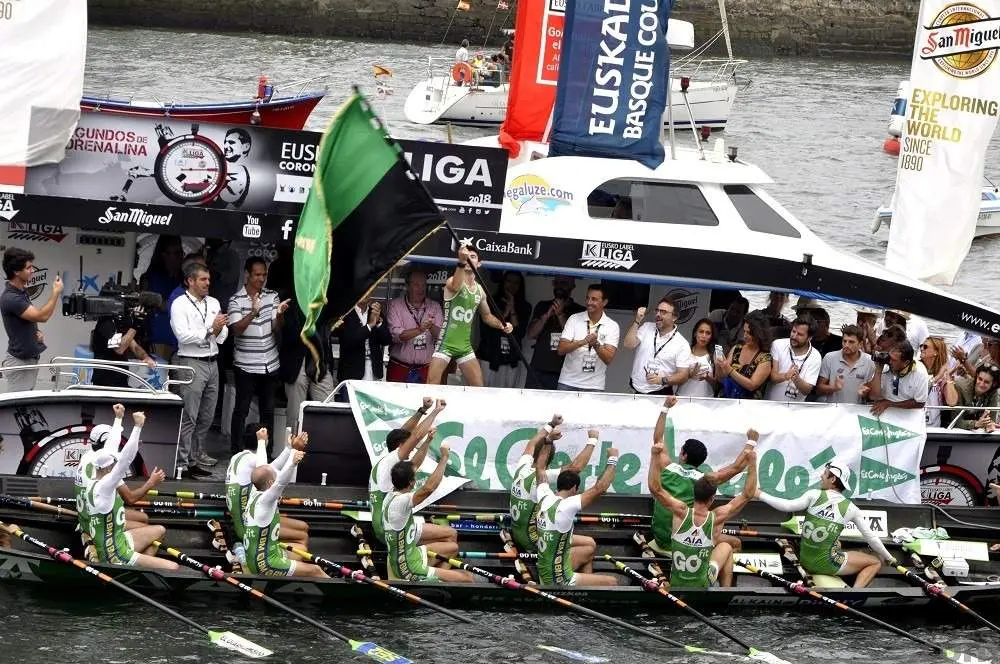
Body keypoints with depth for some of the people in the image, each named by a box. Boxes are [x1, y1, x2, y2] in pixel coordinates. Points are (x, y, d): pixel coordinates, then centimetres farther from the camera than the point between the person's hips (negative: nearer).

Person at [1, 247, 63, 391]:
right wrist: (56, 292, -16)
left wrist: (38, 333, 2)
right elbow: (42, 316, -25)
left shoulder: (23, 292, 9)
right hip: (18, 362, -9)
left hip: (30, 360, 9)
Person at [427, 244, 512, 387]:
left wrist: (502, 325, 5)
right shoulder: (453, 282, -11)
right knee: (432, 385, -14)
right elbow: (455, 286, -38)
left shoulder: (480, 290, 9)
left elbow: (487, 315, 26)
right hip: (445, 343, -6)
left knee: (479, 388, 5)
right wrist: (461, 263, -56)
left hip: (465, 347, 6)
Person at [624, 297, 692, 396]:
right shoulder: (646, 328, 9)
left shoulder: (682, 344, -2)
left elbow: (683, 375, -6)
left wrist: (662, 380, -23)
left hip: (661, 394, -3)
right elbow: (629, 345, -4)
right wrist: (637, 321, -8)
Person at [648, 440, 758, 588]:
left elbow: (655, 488, -16)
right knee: (726, 547, 24)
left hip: (675, 586, 2)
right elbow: (748, 494, -8)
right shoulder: (716, 518, -15)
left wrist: (655, 456, -17)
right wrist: (752, 463, -7)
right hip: (702, 586, -2)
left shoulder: (681, 512, -15)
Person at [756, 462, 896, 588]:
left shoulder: (814, 495, -6)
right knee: (875, 563, 7)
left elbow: (788, 506, -20)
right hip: (827, 564, -4)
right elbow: (870, 536, 1)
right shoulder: (851, 508, -4)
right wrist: (889, 558, 13)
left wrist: (760, 495, -11)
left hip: (805, 561, 4)